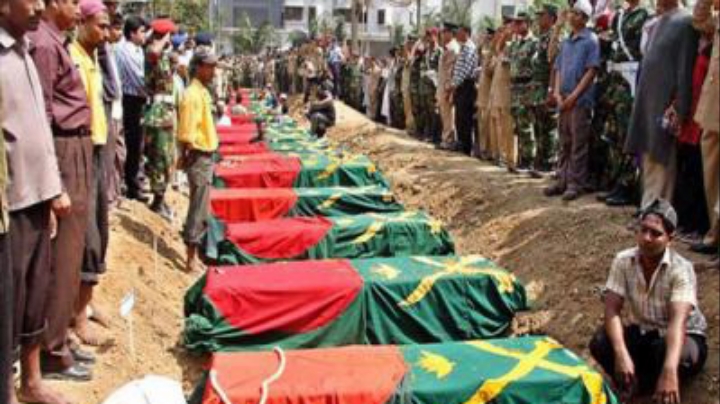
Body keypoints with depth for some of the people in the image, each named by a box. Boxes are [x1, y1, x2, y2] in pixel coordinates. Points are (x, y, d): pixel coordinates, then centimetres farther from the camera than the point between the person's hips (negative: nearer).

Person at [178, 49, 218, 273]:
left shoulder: (203, 91, 13)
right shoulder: (193, 94, -17)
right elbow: (187, 133, -21)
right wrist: (186, 156, -21)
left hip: (206, 155, 9)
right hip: (198, 156, -9)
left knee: (201, 209, 16)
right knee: (199, 210, -4)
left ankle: (194, 250, 27)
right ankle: (192, 258, 2)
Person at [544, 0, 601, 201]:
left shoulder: (591, 40, -4)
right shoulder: (566, 41, 16)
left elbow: (591, 70, -10)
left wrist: (574, 95, -14)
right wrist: (557, 93, 0)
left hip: (581, 100, -6)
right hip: (564, 100, 7)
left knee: (578, 144, -3)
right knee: (564, 143, 11)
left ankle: (576, 184, 1)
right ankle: (563, 180, 17)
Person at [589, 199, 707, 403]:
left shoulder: (681, 269, -25)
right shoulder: (623, 261, -15)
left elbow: (678, 321, -39)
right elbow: (612, 310, -21)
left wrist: (669, 371, -56)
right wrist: (621, 354, -40)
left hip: (684, 336, -2)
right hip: (642, 332, 2)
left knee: (681, 356, -38)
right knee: (600, 344, -26)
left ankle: (638, 383, -8)